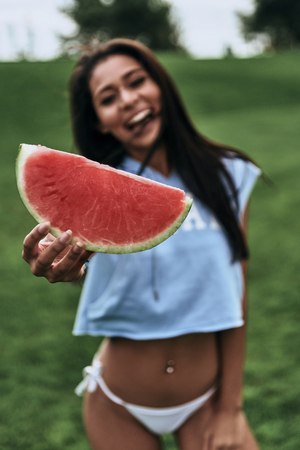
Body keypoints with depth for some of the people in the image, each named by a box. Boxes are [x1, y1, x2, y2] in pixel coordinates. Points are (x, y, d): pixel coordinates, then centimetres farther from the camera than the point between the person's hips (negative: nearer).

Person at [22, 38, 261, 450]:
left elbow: (235, 299, -5)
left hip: (205, 400, 1)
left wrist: (230, 409, -3)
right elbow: (81, 245, -34)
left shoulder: (226, 177, -7)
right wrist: (61, 267, -57)